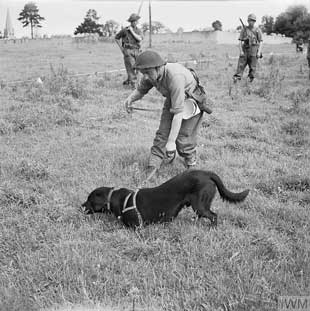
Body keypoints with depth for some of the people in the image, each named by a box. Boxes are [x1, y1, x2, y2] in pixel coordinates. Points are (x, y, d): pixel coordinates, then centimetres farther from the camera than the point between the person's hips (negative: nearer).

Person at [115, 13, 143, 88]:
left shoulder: (138, 31, 9)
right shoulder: (125, 30, 0)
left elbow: (140, 39, -11)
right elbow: (116, 38, 11)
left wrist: (132, 31, -12)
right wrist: (121, 48, 5)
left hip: (136, 51, 5)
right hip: (128, 51, -4)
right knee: (131, 68, -12)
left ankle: (127, 81, 24)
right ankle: (134, 84, -14)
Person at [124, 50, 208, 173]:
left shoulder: (175, 77, -42)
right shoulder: (151, 74, -19)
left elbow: (178, 113, -42)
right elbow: (140, 90, 3)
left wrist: (171, 142, -42)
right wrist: (130, 98, -21)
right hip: (172, 100, 6)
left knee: (183, 137, -6)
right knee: (162, 133, -2)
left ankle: (191, 163, 22)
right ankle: (152, 168, 5)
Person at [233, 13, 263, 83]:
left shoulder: (258, 30, 3)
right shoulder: (244, 29, 5)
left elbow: (261, 42, 1)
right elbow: (240, 41, 2)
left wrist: (259, 52, -10)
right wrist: (241, 51, -8)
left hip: (254, 51, -1)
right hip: (245, 50, 1)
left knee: (252, 67, 1)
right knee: (241, 65, -7)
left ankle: (251, 81, 9)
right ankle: (236, 78, -11)